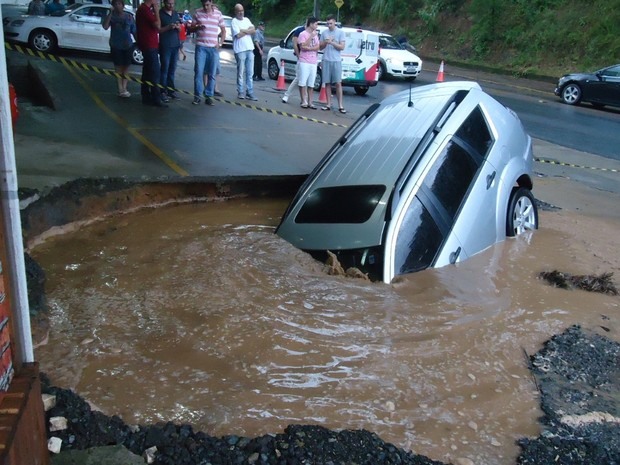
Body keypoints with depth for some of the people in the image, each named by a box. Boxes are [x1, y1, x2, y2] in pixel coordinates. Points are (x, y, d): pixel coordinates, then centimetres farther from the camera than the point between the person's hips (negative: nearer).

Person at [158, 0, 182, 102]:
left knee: (172, 70, 8)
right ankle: (163, 92, -5)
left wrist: (178, 27, -6)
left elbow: (180, 29, 17)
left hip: (175, 45, 5)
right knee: (165, 69, -7)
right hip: (165, 46, -5)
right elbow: (157, 29, -8)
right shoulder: (160, 14, -4)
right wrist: (168, 27, -21)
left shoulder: (176, 14, 14)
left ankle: (171, 90, 14)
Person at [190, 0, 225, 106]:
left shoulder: (218, 14, 5)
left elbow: (223, 30, 12)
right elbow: (191, 28, 8)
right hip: (201, 47, -1)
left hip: (213, 48, 1)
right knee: (199, 72, -5)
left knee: (212, 74, 2)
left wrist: (220, 43, 0)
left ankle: (209, 96, 9)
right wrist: (198, 27, -13)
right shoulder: (198, 13, 4)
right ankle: (197, 95, 3)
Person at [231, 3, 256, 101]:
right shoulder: (234, 21, -2)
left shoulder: (247, 20, 16)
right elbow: (238, 35, -13)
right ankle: (241, 92, 5)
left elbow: (254, 30, 5)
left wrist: (243, 30, -7)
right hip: (240, 50, -5)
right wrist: (248, 31, 0)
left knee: (250, 73, 4)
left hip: (250, 49, 5)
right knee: (241, 73, -2)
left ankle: (250, 93, 6)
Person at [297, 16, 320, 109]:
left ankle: (310, 102, 8)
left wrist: (308, 48, -11)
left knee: (311, 83, 5)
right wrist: (311, 36, -15)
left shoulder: (316, 34, 14)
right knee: (303, 82, -3)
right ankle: (304, 101, 3)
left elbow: (318, 47, 4)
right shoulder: (303, 34, -3)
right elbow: (303, 46, -14)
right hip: (304, 62, -5)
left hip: (313, 62, 5)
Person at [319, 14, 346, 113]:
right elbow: (321, 47, 13)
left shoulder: (340, 32, 2)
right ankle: (328, 105, 8)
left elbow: (342, 47, -4)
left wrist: (332, 42, -16)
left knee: (338, 83, -6)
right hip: (326, 61, 3)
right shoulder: (324, 33, 10)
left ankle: (340, 106, -5)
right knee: (327, 83, 3)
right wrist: (325, 42, -8)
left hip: (336, 61, -3)